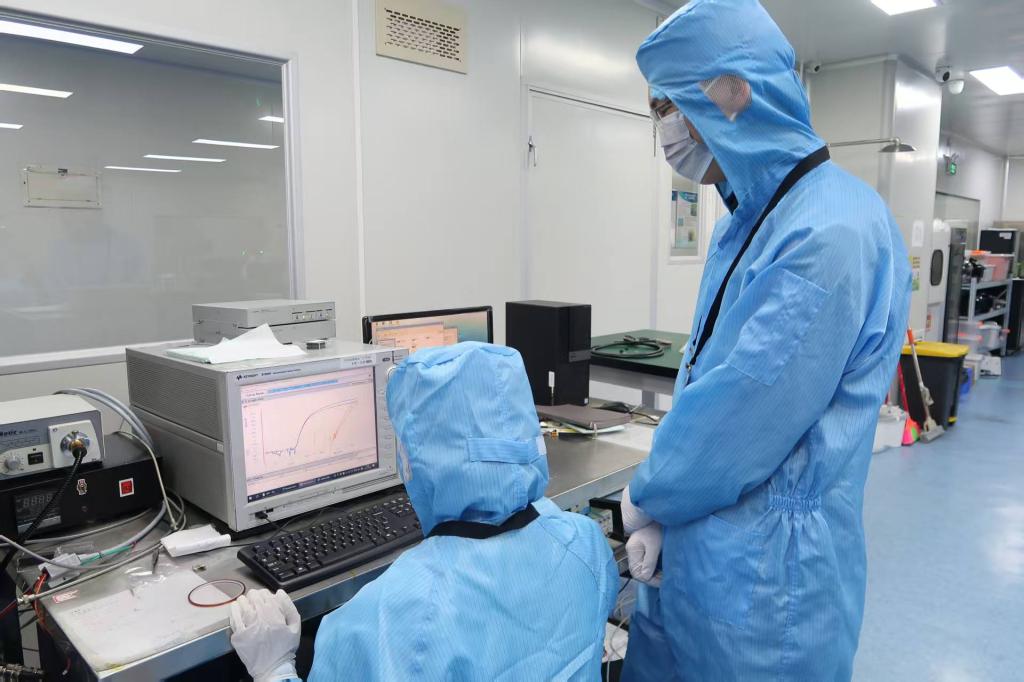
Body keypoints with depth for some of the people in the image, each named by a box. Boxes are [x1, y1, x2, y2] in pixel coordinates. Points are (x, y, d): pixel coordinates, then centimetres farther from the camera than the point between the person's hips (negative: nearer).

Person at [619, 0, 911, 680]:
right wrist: (659, 511, 3)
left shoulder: (832, 233, -24)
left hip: (765, 574, -8)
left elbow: (742, 420, -24)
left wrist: (647, 498, -6)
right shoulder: (746, 220, 7)